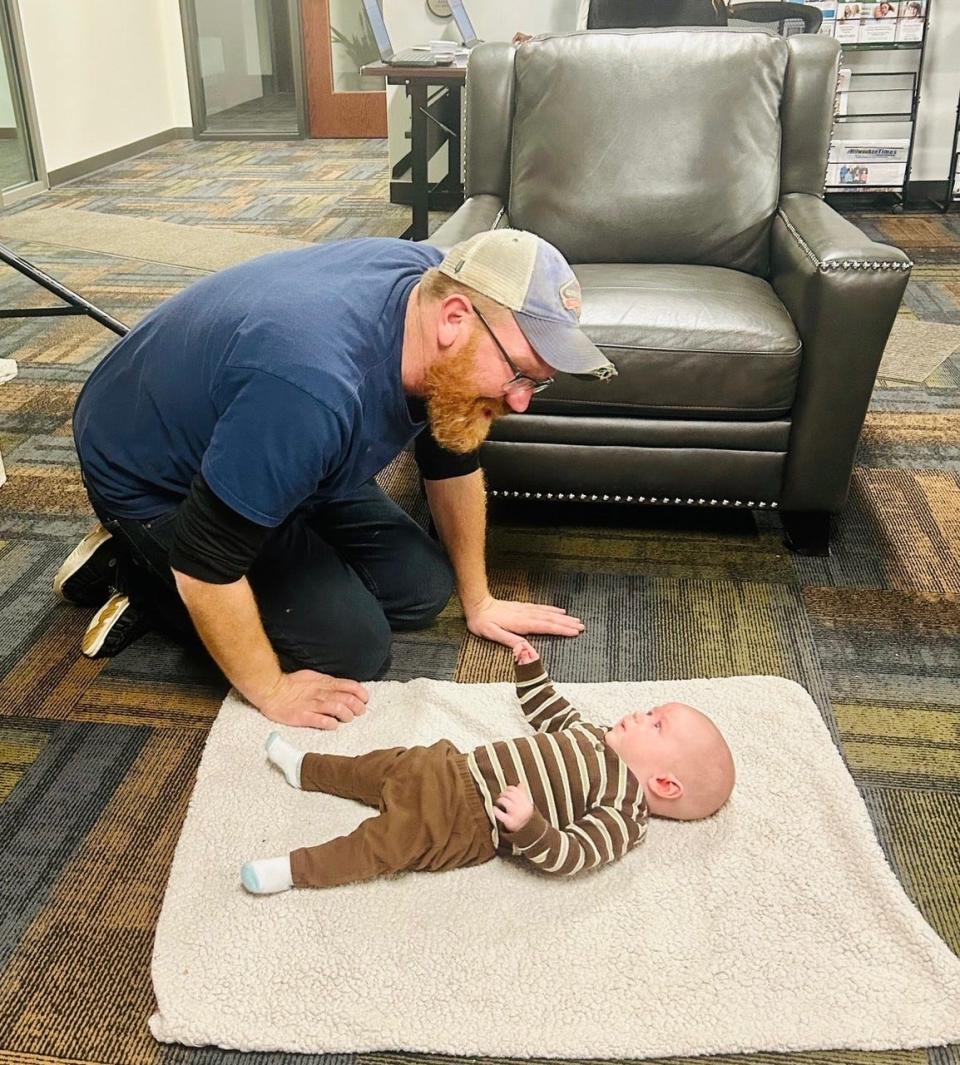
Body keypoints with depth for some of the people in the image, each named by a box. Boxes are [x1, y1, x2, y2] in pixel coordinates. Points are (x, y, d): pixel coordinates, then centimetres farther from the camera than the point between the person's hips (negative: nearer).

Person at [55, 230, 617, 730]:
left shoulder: (437, 283, -17)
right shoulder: (313, 388, -43)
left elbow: (453, 456, -1)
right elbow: (206, 564, -32)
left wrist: (478, 601, 7)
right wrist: (271, 691, -17)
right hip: (153, 483, -8)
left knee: (420, 590, 3)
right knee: (352, 647, -14)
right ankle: (145, 581, 4)